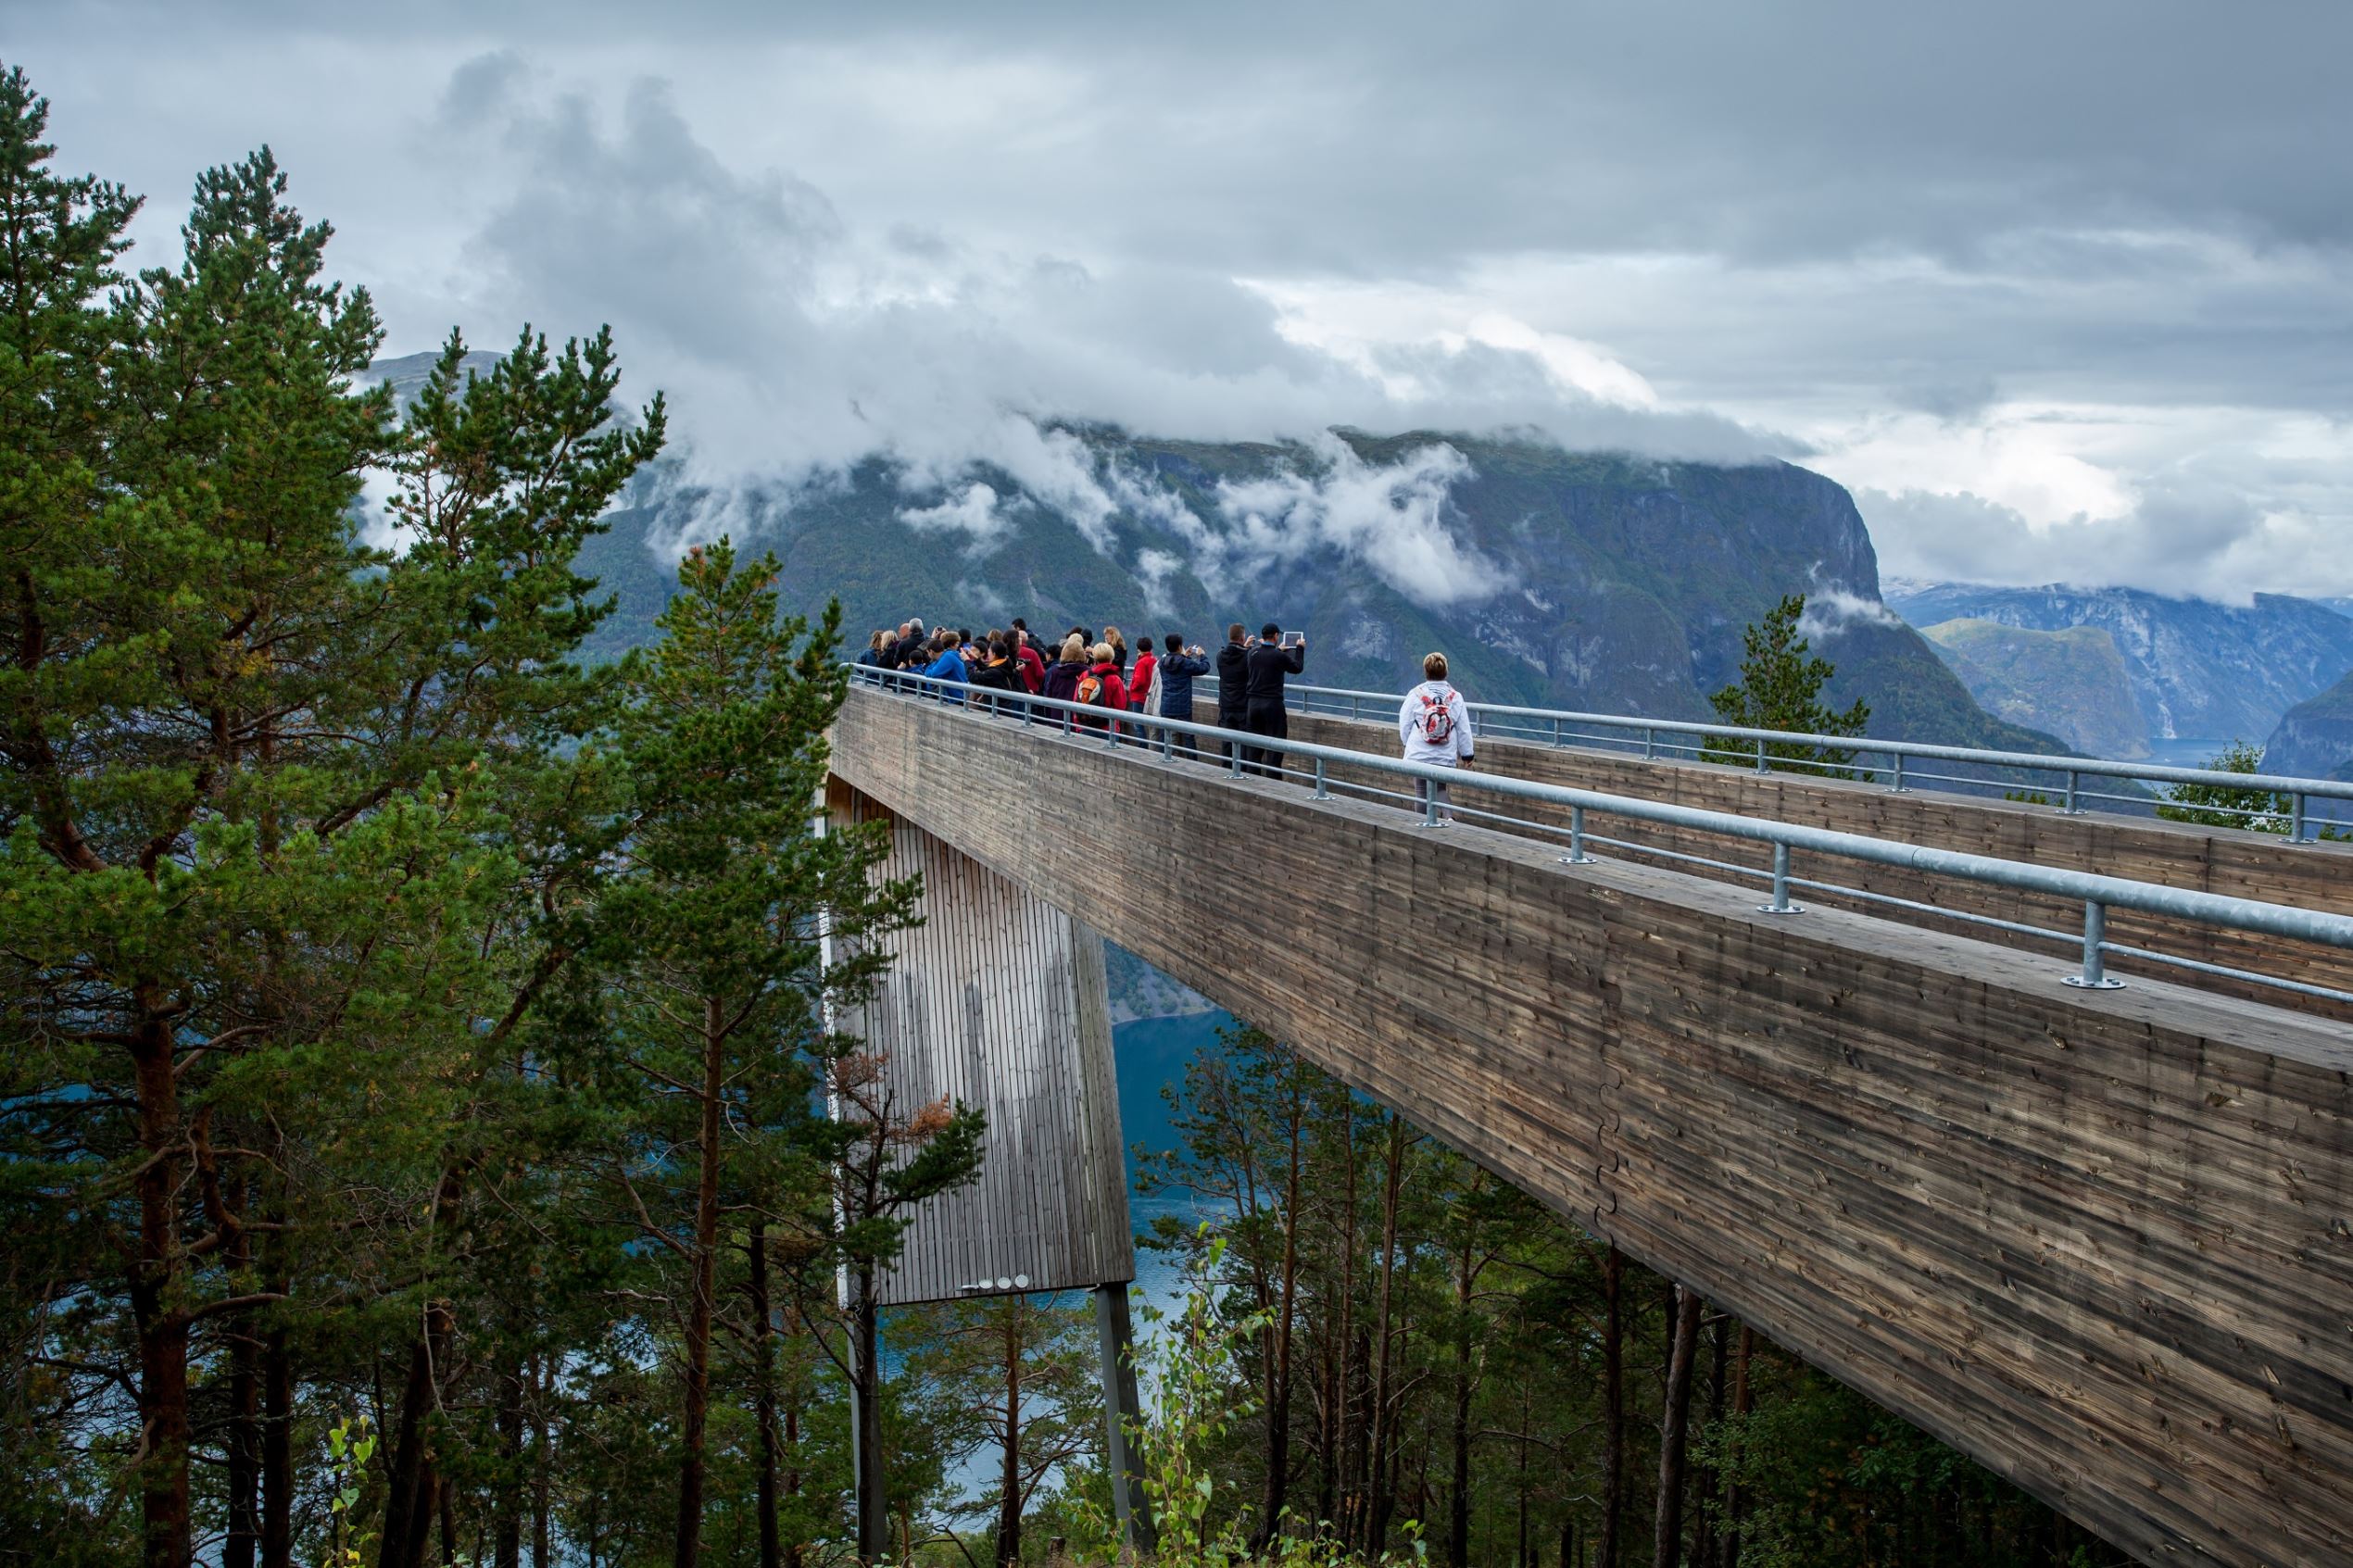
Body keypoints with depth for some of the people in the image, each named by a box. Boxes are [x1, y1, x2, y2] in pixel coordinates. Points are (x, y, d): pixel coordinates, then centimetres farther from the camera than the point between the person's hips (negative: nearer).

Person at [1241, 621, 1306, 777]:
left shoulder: (1251, 654, 3)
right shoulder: (1279, 656, -13)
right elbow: (1297, 668, 4)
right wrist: (1300, 649, 17)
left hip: (1253, 703, 5)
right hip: (1272, 704, -5)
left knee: (1253, 746, 10)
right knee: (1274, 746, -1)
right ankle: (1273, 781, -2)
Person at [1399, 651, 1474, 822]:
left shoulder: (1415, 695, -8)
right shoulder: (1455, 697, -3)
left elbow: (1404, 726, 0)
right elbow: (1464, 730, 1)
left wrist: (1408, 743, 19)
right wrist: (1466, 754, 14)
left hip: (1419, 755, -2)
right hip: (1446, 757, 2)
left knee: (1423, 792, 10)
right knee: (1440, 789, 16)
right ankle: (1449, 815, -10)